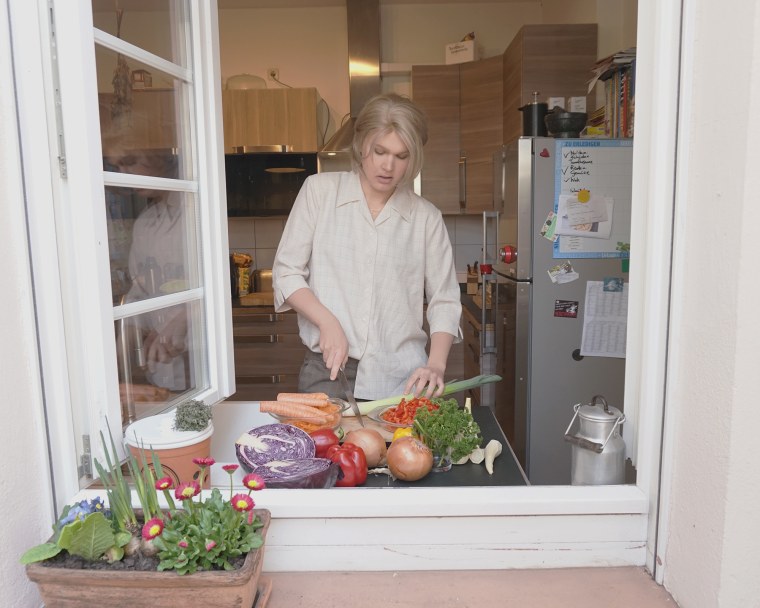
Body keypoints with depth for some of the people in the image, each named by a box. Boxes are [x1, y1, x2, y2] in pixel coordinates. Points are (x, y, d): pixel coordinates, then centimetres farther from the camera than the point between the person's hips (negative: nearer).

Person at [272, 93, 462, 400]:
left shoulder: (426, 217, 4)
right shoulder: (320, 190, 2)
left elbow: (444, 301, 5)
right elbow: (286, 273, 2)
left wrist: (436, 365, -10)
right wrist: (327, 322, -12)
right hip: (328, 371, 0)